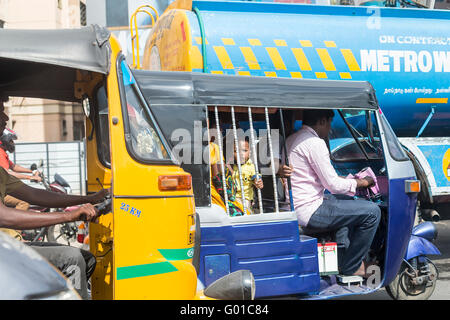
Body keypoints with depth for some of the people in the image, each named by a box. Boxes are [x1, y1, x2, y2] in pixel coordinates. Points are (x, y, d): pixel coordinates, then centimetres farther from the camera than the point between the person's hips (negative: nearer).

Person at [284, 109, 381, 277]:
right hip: (309, 213, -11)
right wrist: (360, 183, 0)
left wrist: (349, 179, 21)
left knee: (351, 202, 30)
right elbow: (333, 185, -16)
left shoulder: (292, 140, 15)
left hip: (294, 209, 11)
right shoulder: (314, 143, -16)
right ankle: (350, 268, 3)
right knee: (372, 212, -10)